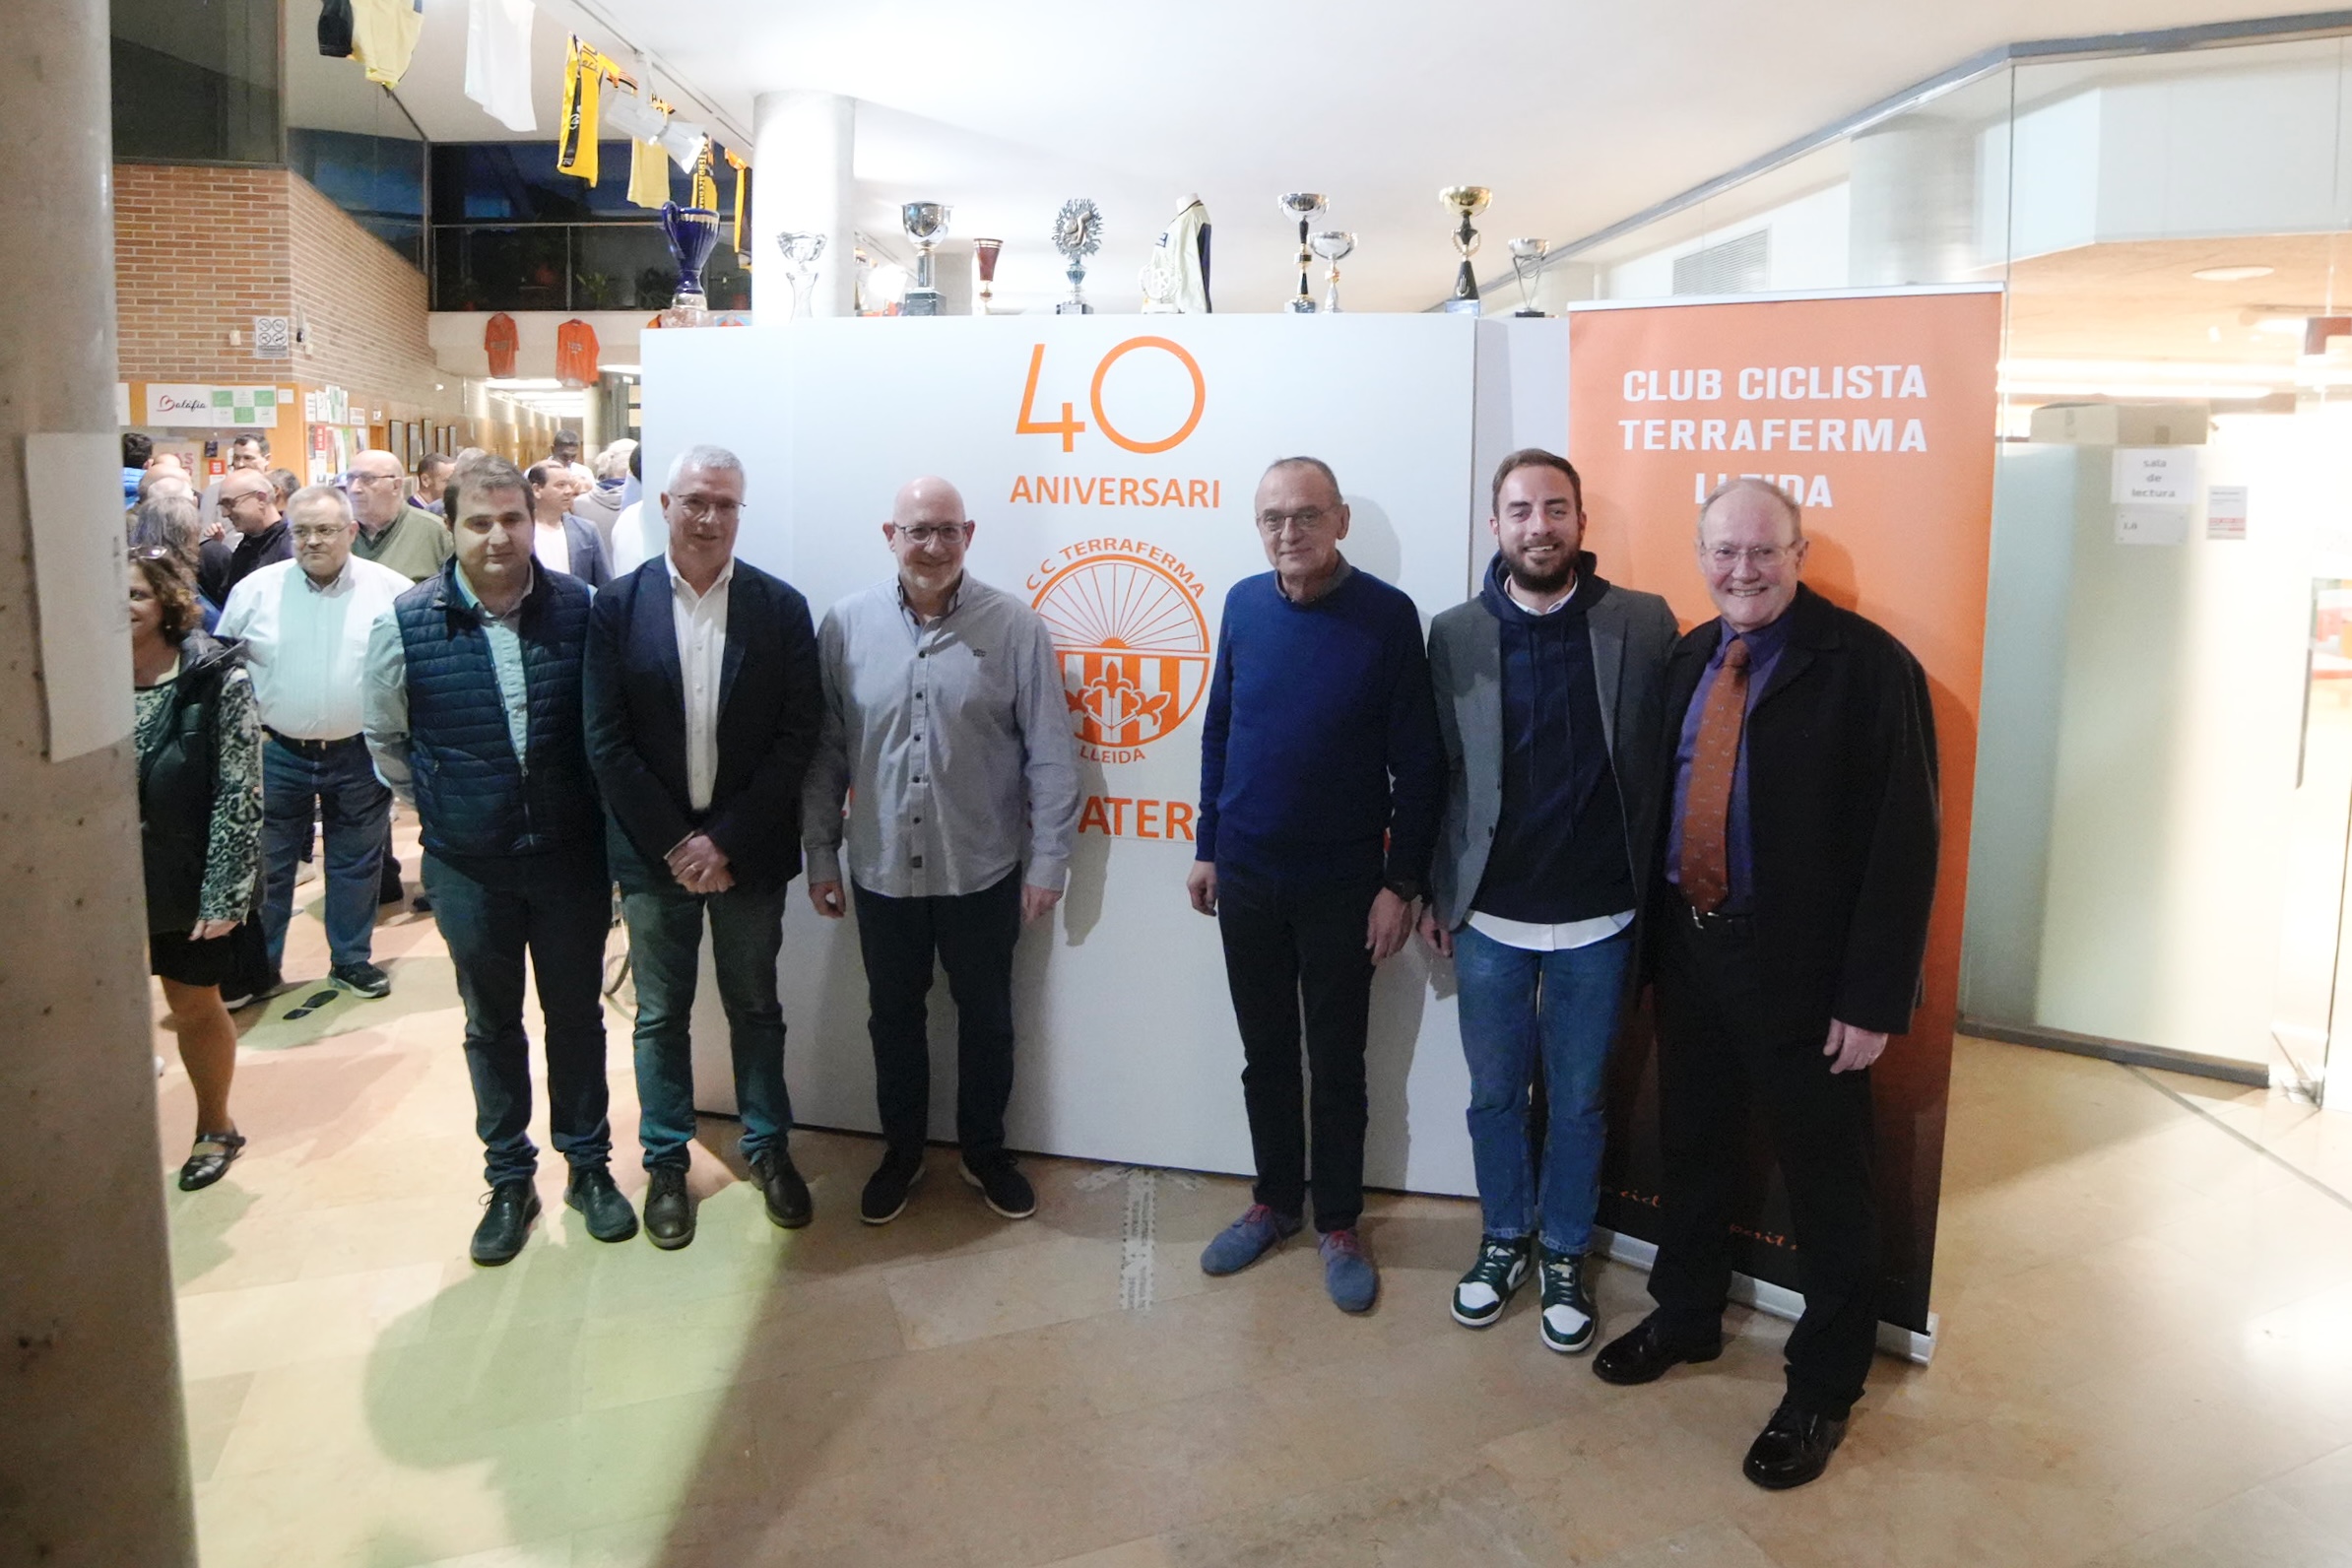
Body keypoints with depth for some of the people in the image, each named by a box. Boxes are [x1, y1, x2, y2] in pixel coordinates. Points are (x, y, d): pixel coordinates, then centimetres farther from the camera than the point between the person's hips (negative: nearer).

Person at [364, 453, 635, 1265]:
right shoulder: (406, 623, -9)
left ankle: (588, 1164, 32)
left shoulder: (579, 608, -8)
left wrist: (603, 822, 6)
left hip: (570, 855, 0)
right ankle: (509, 1178, 31)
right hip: (468, 867, 0)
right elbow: (386, 740, 7)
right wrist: (438, 810, 9)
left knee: (577, 1014, 14)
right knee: (492, 1024, 15)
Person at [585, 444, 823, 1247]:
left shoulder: (781, 607, -4)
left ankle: (768, 1146, 32)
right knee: (661, 1015, 13)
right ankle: (666, 1162, 29)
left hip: (748, 850, 0)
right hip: (654, 851, 0)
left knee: (755, 1006, 14)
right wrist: (674, 843, -11)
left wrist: (726, 841, -12)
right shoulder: (618, 606, -4)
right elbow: (607, 743, -6)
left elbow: (796, 737, -6)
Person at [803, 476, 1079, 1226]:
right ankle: (901, 1150, 38)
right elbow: (826, 750, 2)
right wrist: (821, 855, 4)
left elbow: (1051, 755, -7)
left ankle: (985, 1150, 36)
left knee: (986, 1017, 15)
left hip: (984, 871, -1)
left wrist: (1048, 860, -7)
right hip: (882, 869, 2)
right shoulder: (847, 624, -4)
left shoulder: (1015, 626, -9)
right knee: (893, 1017, 17)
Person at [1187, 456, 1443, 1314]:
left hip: (1343, 885, -3)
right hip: (1246, 878, 3)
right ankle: (1275, 1201, 33)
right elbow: (1217, 731, 8)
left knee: (1336, 1063, 9)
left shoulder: (1386, 616, -11)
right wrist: (1207, 847, 9)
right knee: (1265, 1053, 16)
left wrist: (1403, 883, -10)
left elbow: (1418, 762, -9)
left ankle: (1338, 1223, 26)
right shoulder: (1243, 605, 0)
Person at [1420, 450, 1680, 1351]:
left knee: (1578, 1102, 13)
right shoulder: (1455, 635, -1)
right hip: (1488, 916, 1)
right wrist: (1434, 895, 5)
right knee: (1495, 1095, 15)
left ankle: (1564, 1255, 33)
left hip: (1598, 919, -1)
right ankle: (1505, 1238, 37)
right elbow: (1438, 773, 3)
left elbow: (1672, 761, -3)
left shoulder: (1645, 624, -5)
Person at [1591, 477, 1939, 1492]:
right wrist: (1654, 931, 8)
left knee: (1824, 1179, 9)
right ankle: (1686, 1316, 43)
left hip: (1801, 968, -6)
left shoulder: (1866, 666, -14)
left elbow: (1902, 840, -16)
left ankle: (1823, 1387, 28)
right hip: (1688, 946, 6)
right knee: (1690, 1147, 20)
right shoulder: (1686, 659, 7)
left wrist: (1872, 999, -17)